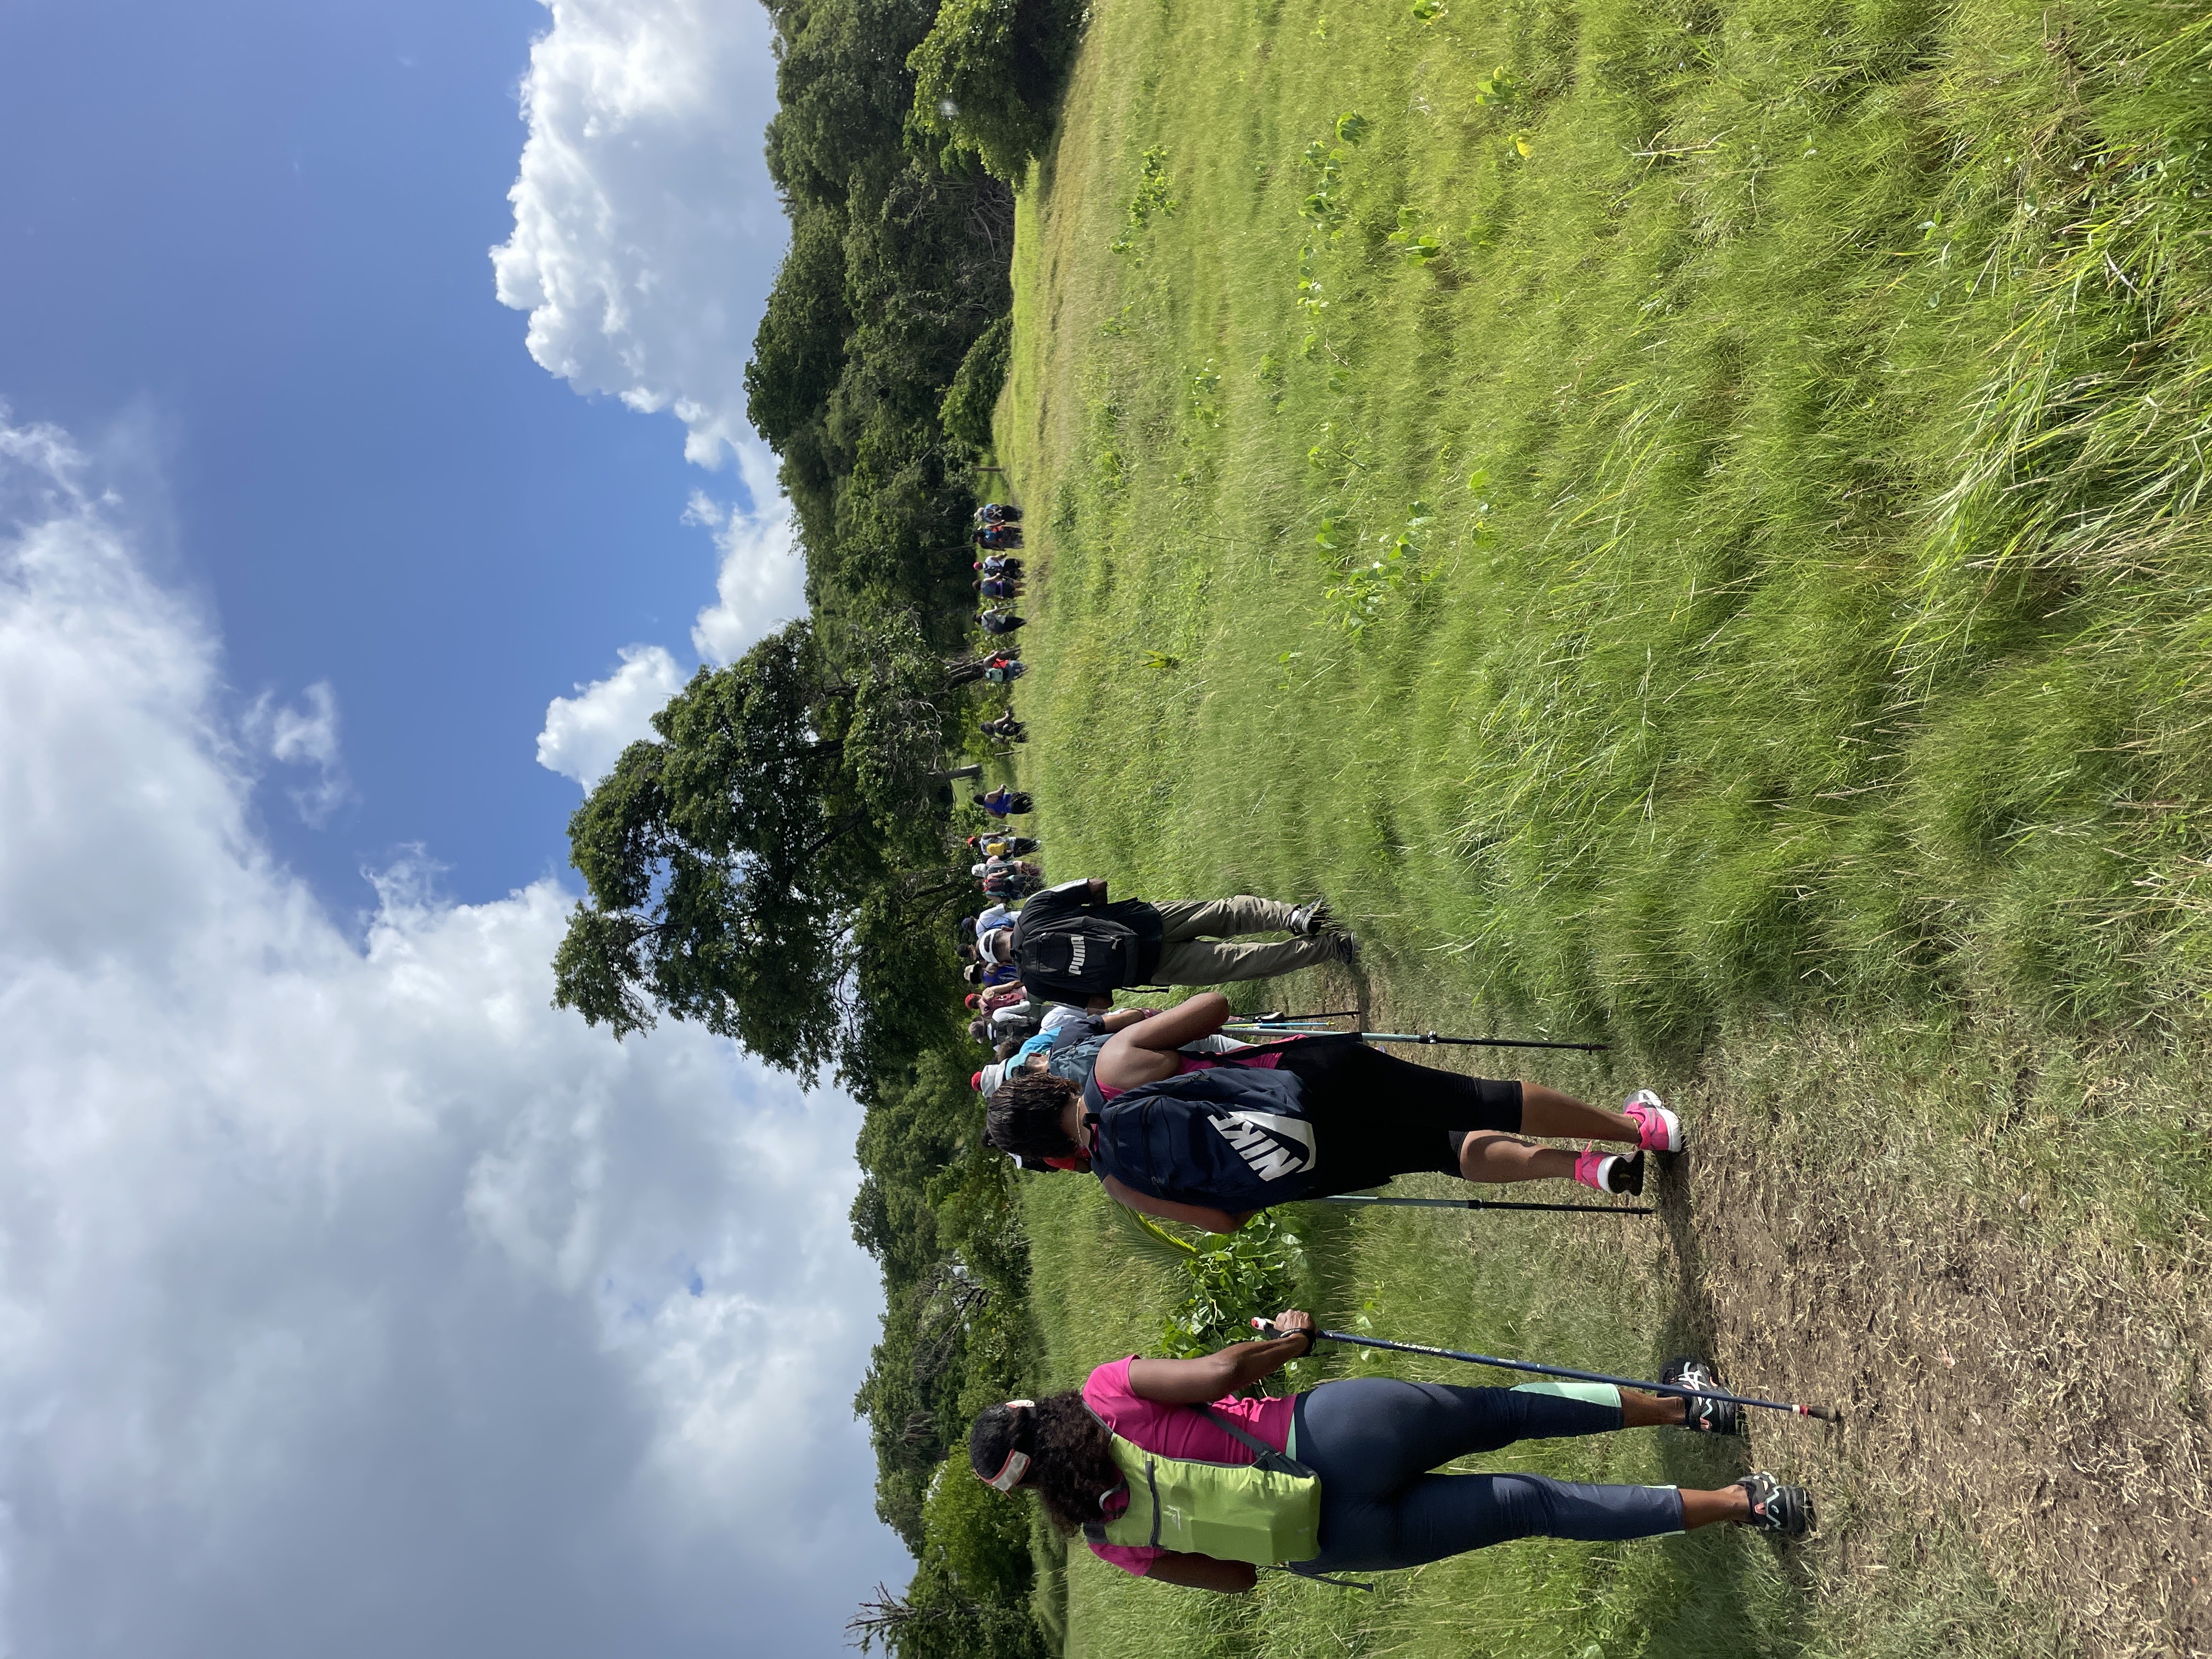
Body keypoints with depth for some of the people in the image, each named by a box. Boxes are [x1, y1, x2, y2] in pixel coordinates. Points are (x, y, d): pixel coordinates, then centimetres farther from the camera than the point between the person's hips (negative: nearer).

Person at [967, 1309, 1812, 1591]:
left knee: (1527, 1504, 11)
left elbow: (1234, 1573, 5)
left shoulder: (1113, 1544, 0)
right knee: (1514, 1407, 20)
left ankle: (1738, 1501, 14)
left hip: (1333, 1539, 1)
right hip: (1339, 1429, -1)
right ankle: (1680, 1406, 21)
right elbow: (1220, 1371, -15)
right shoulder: (1108, 1388, -6)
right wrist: (1282, 1340, 4)